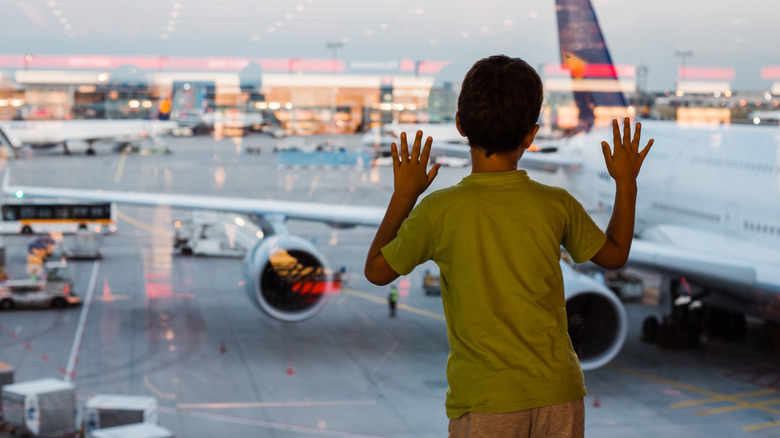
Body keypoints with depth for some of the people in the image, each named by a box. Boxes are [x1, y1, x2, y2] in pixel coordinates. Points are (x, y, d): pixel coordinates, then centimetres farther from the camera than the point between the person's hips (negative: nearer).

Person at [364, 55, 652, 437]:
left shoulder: (440, 210, -11)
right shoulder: (557, 205, -4)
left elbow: (377, 271, 2)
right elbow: (614, 254, 14)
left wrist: (403, 196, 10)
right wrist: (626, 183, 25)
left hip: (484, 402, -3)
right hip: (559, 394, 3)